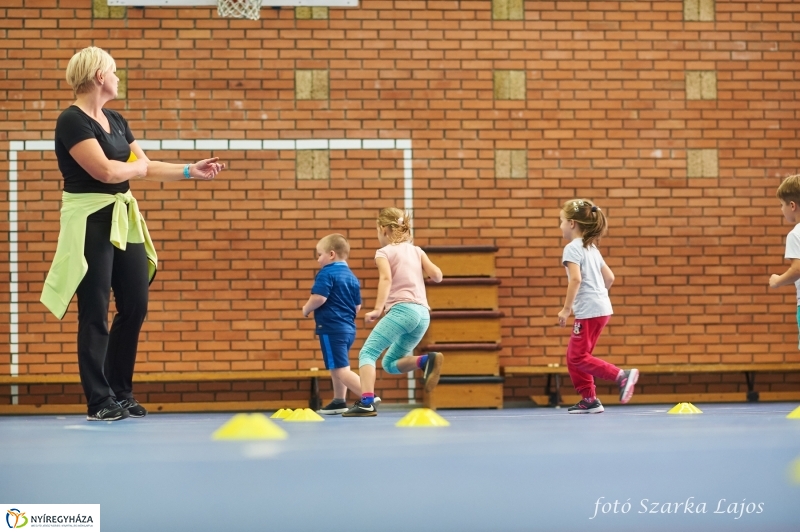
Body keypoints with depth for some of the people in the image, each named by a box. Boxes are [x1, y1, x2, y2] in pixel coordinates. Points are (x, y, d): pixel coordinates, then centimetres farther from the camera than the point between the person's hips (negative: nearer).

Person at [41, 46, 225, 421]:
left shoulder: (115, 120, 14)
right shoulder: (72, 120, -13)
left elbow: (145, 169, 19)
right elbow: (106, 170, -21)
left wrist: (190, 171, 12)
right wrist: (138, 166, -3)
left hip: (124, 219, 9)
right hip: (91, 222, -8)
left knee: (135, 305, 9)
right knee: (95, 313, -4)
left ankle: (121, 391, 20)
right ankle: (100, 401, 2)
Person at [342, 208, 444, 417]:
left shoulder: (384, 252, 5)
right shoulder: (416, 250, 20)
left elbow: (386, 278, -13)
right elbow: (437, 276, 10)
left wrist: (377, 309, -23)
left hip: (402, 309, -7)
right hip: (423, 314, 7)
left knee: (367, 353, -7)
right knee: (390, 363, 17)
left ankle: (367, 402, -27)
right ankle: (427, 361, -9)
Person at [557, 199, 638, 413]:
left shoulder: (572, 248, -11)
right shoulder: (591, 248, 17)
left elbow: (576, 279, -23)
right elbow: (609, 277, 17)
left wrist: (566, 308, -19)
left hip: (589, 311, -9)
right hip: (601, 307, 9)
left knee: (577, 356, -6)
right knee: (574, 356, 13)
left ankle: (622, 376, -14)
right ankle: (589, 399, 12)